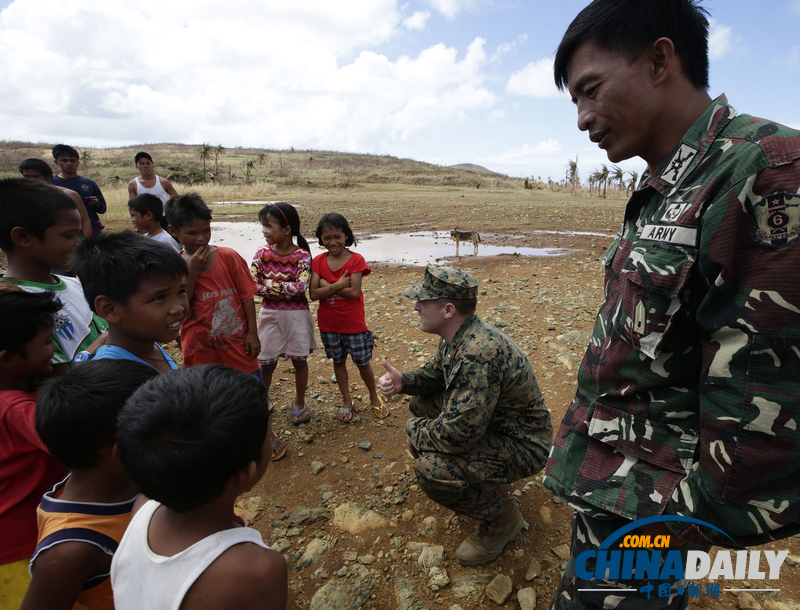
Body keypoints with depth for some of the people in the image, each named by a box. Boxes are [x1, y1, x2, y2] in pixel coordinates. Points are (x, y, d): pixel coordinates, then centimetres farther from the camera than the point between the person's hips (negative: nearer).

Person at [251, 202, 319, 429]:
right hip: (270, 314, 2)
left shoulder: (302, 256, -12)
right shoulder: (262, 253, -4)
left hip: (296, 314, -2)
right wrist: (285, 287, -19)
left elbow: (299, 287, -24)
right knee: (266, 362, 9)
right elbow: (252, 285, -11)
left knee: (299, 359, 10)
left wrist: (270, 284, -18)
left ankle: (299, 403, 30)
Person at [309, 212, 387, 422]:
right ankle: (347, 401, 35)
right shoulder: (318, 262, -2)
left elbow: (354, 292, -21)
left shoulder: (356, 260, -11)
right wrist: (338, 285, -22)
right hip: (328, 324, 3)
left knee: (363, 363, 9)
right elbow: (313, 294, -12)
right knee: (338, 361, 17)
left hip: (354, 324, -3)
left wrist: (327, 286, -18)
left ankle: (374, 397, 33)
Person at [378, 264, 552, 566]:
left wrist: (414, 431, -14)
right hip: (490, 423, 10)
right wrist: (404, 381, -7)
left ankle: (502, 518, 0)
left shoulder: (478, 355, -35)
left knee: (432, 469, -28)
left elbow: (456, 433, -35)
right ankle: (474, 474, 23)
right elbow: (435, 373, 14)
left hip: (523, 445, -9)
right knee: (422, 404, 10)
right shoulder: (458, 336, -3)